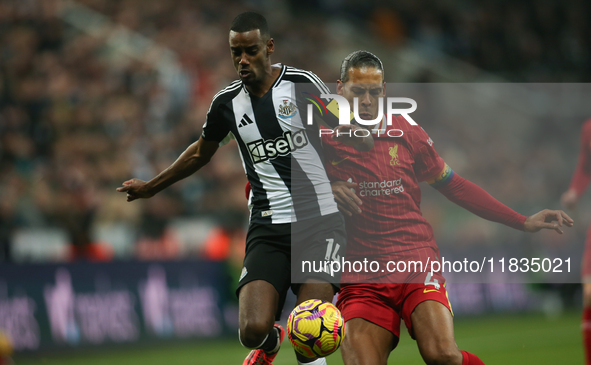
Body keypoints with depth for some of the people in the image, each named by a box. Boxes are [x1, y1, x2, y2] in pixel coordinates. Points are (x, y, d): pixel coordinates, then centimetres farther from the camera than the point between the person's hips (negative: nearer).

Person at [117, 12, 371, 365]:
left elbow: (348, 136, 8)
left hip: (320, 220, -3)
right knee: (253, 330, -14)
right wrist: (151, 187, 36)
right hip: (268, 229, 3)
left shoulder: (302, 84, -3)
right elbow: (201, 153, 27)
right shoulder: (226, 103, 7)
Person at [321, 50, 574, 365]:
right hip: (360, 277, 0)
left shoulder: (405, 133, 10)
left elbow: (454, 186, 18)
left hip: (416, 264, 0)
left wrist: (523, 222, 15)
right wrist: (328, 189, -10)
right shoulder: (323, 140, 5)